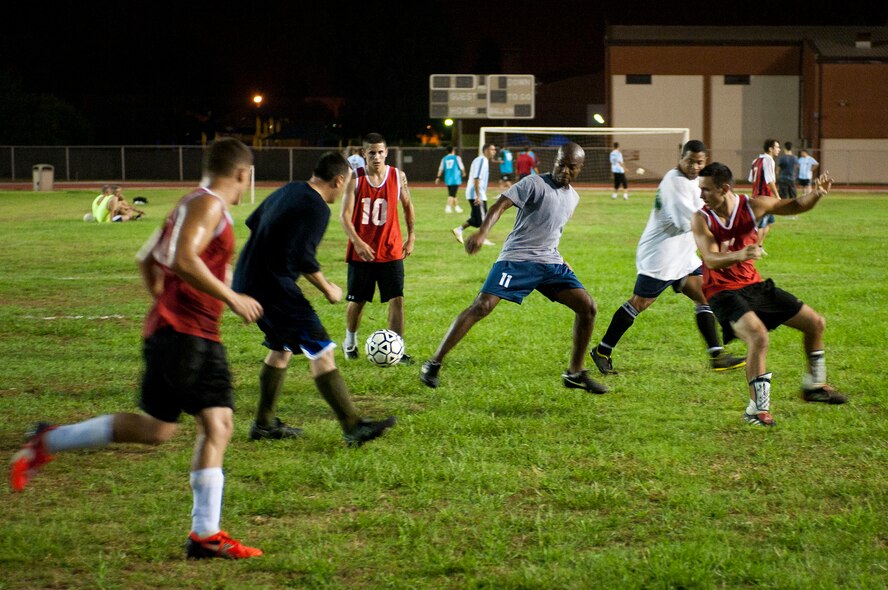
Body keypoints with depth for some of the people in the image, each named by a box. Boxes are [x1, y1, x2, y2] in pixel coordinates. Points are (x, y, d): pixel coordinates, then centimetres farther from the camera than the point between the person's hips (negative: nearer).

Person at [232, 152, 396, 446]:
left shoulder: (287, 191, 13)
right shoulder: (317, 208, -15)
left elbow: (252, 222, 21)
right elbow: (303, 257, -22)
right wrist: (327, 289, -8)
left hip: (248, 280, 10)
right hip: (274, 286, -10)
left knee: (281, 347, 23)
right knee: (321, 351, -8)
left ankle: (264, 424, 29)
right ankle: (353, 427, -11)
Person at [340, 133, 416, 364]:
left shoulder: (398, 176, -1)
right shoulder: (355, 178, -7)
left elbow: (407, 205, 15)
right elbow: (345, 215, -11)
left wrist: (411, 237, 11)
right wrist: (358, 242, -23)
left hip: (391, 251, 1)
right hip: (361, 252, -1)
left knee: (397, 300, -9)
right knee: (357, 301, 11)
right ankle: (350, 342, 35)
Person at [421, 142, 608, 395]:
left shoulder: (573, 198, 14)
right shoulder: (535, 184, -9)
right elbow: (501, 205, -22)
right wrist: (482, 232, -40)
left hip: (550, 262, 7)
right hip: (517, 259, -7)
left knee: (588, 307, -3)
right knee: (482, 306, -18)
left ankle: (575, 374, 9)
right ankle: (434, 363, -11)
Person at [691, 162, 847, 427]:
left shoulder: (751, 206, -6)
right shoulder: (701, 219, -14)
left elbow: (796, 206, 7)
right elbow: (711, 260, -27)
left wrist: (817, 193, -15)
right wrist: (739, 255, -46)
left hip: (754, 284, 6)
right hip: (723, 293, -6)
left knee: (815, 323, 10)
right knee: (758, 336, -32)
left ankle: (814, 385, 31)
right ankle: (757, 408, -22)